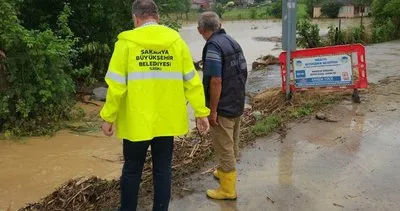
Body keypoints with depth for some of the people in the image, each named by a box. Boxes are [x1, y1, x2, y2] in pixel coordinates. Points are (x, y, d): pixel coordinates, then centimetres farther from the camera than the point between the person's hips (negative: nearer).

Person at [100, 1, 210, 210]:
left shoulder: (127, 41, -8)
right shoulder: (176, 41, -1)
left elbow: (116, 85, -10)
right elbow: (192, 81, 0)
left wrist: (109, 117, 0)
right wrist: (201, 112, 7)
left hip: (136, 121, -2)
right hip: (167, 120, 2)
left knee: (132, 169, 15)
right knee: (162, 169, 14)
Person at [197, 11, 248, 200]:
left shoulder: (213, 46, -19)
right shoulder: (233, 42, 8)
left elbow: (216, 81, -26)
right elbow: (242, 73, 15)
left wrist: (212, 110, -19)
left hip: (223, 108, -9)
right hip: (237, 104, 9)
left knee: (224, 148, 4)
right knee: (231, 145, 23)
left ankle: (228, 189, 16)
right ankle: (225, 172, 43)